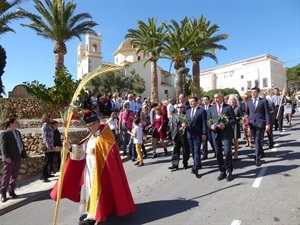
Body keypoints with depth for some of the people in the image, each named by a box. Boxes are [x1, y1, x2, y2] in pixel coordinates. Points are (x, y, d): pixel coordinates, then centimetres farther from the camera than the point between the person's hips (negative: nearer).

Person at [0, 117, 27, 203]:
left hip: (18, 157, 7)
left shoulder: (18, 132, 13)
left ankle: (11, 190, 24)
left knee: (15, 175, 12)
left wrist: (23, 154, 9)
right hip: (9, 158, -7)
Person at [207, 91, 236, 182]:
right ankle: (222, 172, 22)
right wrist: (211, 126, -11)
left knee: (227, 152, -10)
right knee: (218, 153, 7)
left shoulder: (228, 107, 1)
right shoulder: (211, 109, 11)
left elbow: (233, 120, -3)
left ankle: (229, 172, 10)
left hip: (226, 133, -3)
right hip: (215, 133, 4)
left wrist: (225, 125, -18)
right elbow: (208, 121, 10)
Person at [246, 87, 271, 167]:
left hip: (260, 123, -4)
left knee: (258, 141, -9)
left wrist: (267, 124, -9)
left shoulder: (263, 100, 1)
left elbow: (267, 113, -2)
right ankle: (261, 153, 34)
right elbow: (247, 113, 14)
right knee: (256, 141, 12)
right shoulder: (249, 101, 11)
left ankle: (257, 159, -4)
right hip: (252, 123, 4)